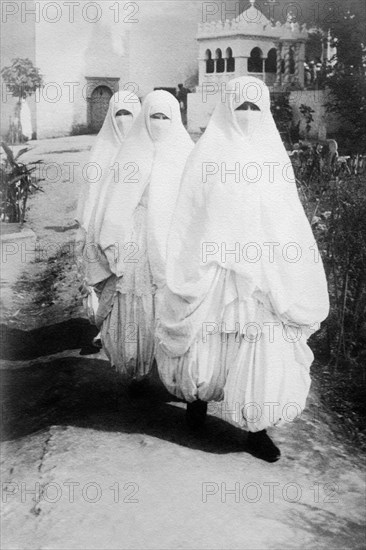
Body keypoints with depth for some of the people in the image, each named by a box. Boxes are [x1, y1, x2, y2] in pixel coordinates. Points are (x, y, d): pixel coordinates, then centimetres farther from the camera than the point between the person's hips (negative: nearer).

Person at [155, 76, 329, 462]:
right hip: (215, 269, -2)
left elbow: (288, 220, 11)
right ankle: (197, 396, 38)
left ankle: (256, 429, 12)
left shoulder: (274, 156, 8)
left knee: (264, 346, -1)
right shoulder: (207, 154, 0)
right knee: (207, 340, 10)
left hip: (264, 272, 2)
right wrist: (190, 271, -6)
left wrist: (291, 274, 7)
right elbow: (189, 217, -1)